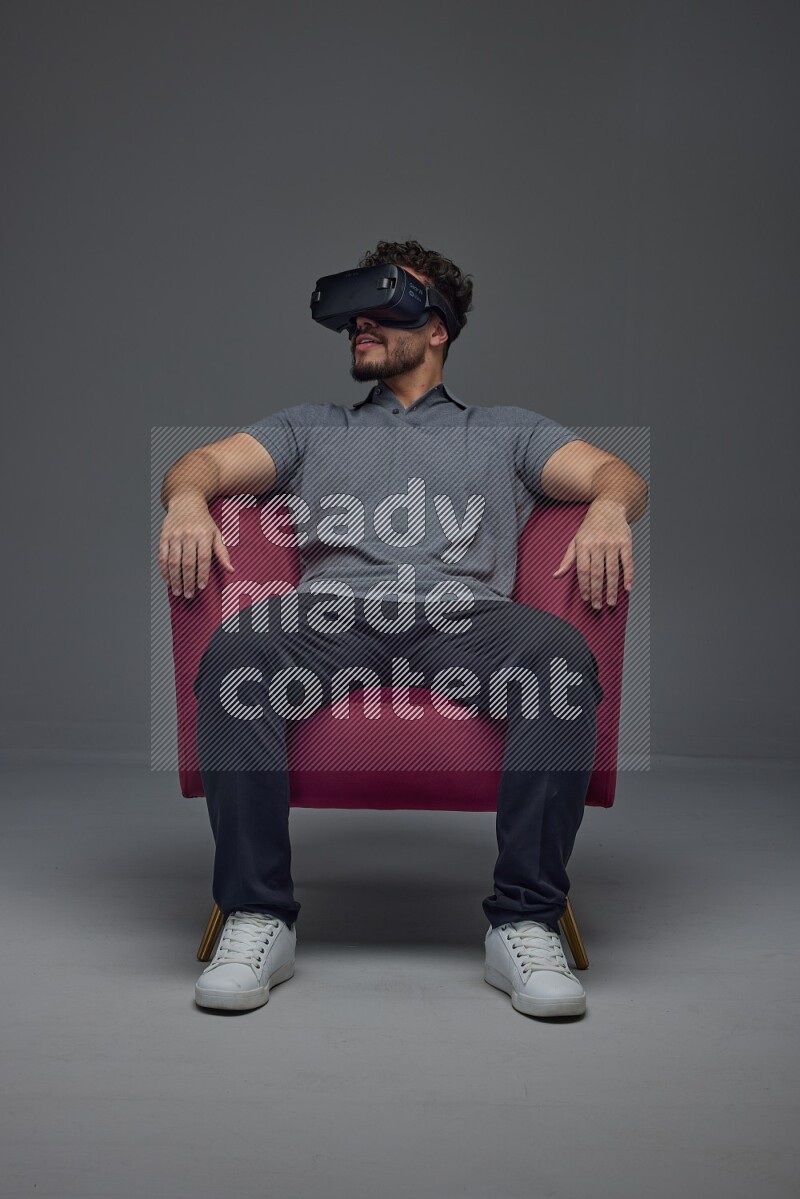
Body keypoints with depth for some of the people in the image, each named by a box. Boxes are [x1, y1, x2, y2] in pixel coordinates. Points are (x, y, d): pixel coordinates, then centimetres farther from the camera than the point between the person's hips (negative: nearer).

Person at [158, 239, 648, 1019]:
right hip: (333, 612, 1)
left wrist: (609, 508, -11)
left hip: (465, 612, 0)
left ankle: (525, 924, -30)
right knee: (235, 651, -33)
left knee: (562, 654, -34)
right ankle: (258, 918, -28)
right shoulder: (310, 428, 34)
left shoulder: (504, 430, 30)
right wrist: (187, 499, -9)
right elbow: (208, 462, 18)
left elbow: (616, 473, 16)